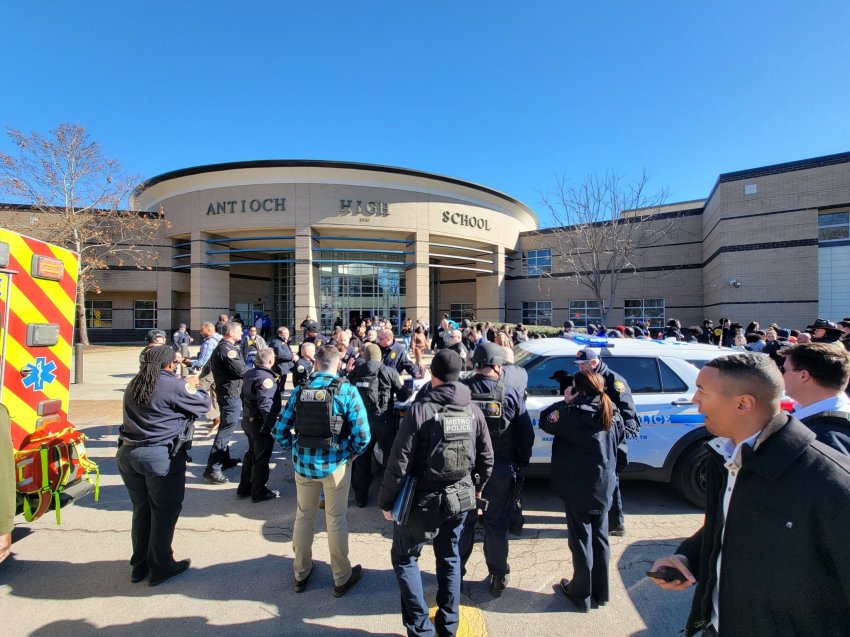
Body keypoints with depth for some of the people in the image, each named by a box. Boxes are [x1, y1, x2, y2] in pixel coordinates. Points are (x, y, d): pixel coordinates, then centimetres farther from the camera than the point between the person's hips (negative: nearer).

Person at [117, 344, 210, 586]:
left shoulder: (134, 385, 8)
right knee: (164, 511, 8)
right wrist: (193, 387, 13)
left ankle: (139, 565, 32)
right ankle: (160, 568, 20)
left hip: (128, 453, 7)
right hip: (161, 456, -7)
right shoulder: (174, 385, -14)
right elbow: (203, 405, -5)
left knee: (141, 509, 20)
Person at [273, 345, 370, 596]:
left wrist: (296, 449, 13)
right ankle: (342, 579, 29)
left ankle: (301, 573, 39)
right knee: (336, 520, 13)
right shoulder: (347, 391, -13)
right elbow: (362, 434, -17)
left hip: (303, 463, 3)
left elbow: (281, 431, -1)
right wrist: (352, 453, 2)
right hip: (335, 464, -3)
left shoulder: (299, 391, -3)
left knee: (303, 517, 21)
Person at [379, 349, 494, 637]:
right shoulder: (473, 410, -4)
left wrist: (386, 501, -6)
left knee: (404, 558, 17)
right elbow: (486, 457, 4)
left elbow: (399, 462, -18)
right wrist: (476, 488, 21)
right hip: (460, 498, 5)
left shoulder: (419, 409, -19)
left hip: (423, 499, -5)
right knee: (449, 557, 24)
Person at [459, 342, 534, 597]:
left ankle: (456, 570, 33)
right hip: (500, 470, 0)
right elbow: (526, 434, -6)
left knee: (463, 521, 17)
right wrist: (520, 462, 8)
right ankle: (498, 576, 29)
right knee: (496, 523, 17)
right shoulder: (511, 393, -12)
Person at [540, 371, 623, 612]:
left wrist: (565, 401, -3)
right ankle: (601, 592, 33)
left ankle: (582, 594, 22)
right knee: (600, 538, 19)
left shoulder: (572, 413, -22)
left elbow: (545, 421, -9)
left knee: (581, 540, 8)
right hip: (604, 487, 6)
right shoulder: (613, 415, 0)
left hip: (577, 488, -6)